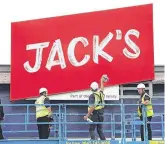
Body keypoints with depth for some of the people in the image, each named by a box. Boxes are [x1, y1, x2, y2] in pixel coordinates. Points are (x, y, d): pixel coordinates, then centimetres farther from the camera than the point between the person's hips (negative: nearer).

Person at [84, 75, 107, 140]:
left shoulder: (92, 96, -15)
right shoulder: (101, 93, 3)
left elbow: (92, 107, -22)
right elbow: (101, 89, 30)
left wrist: (87, 115, -18)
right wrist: (102, 81, 47)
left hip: (94, 115, -6)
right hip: (101, 114, 7)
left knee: (91, 129, 0)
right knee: (100, 129, 14)